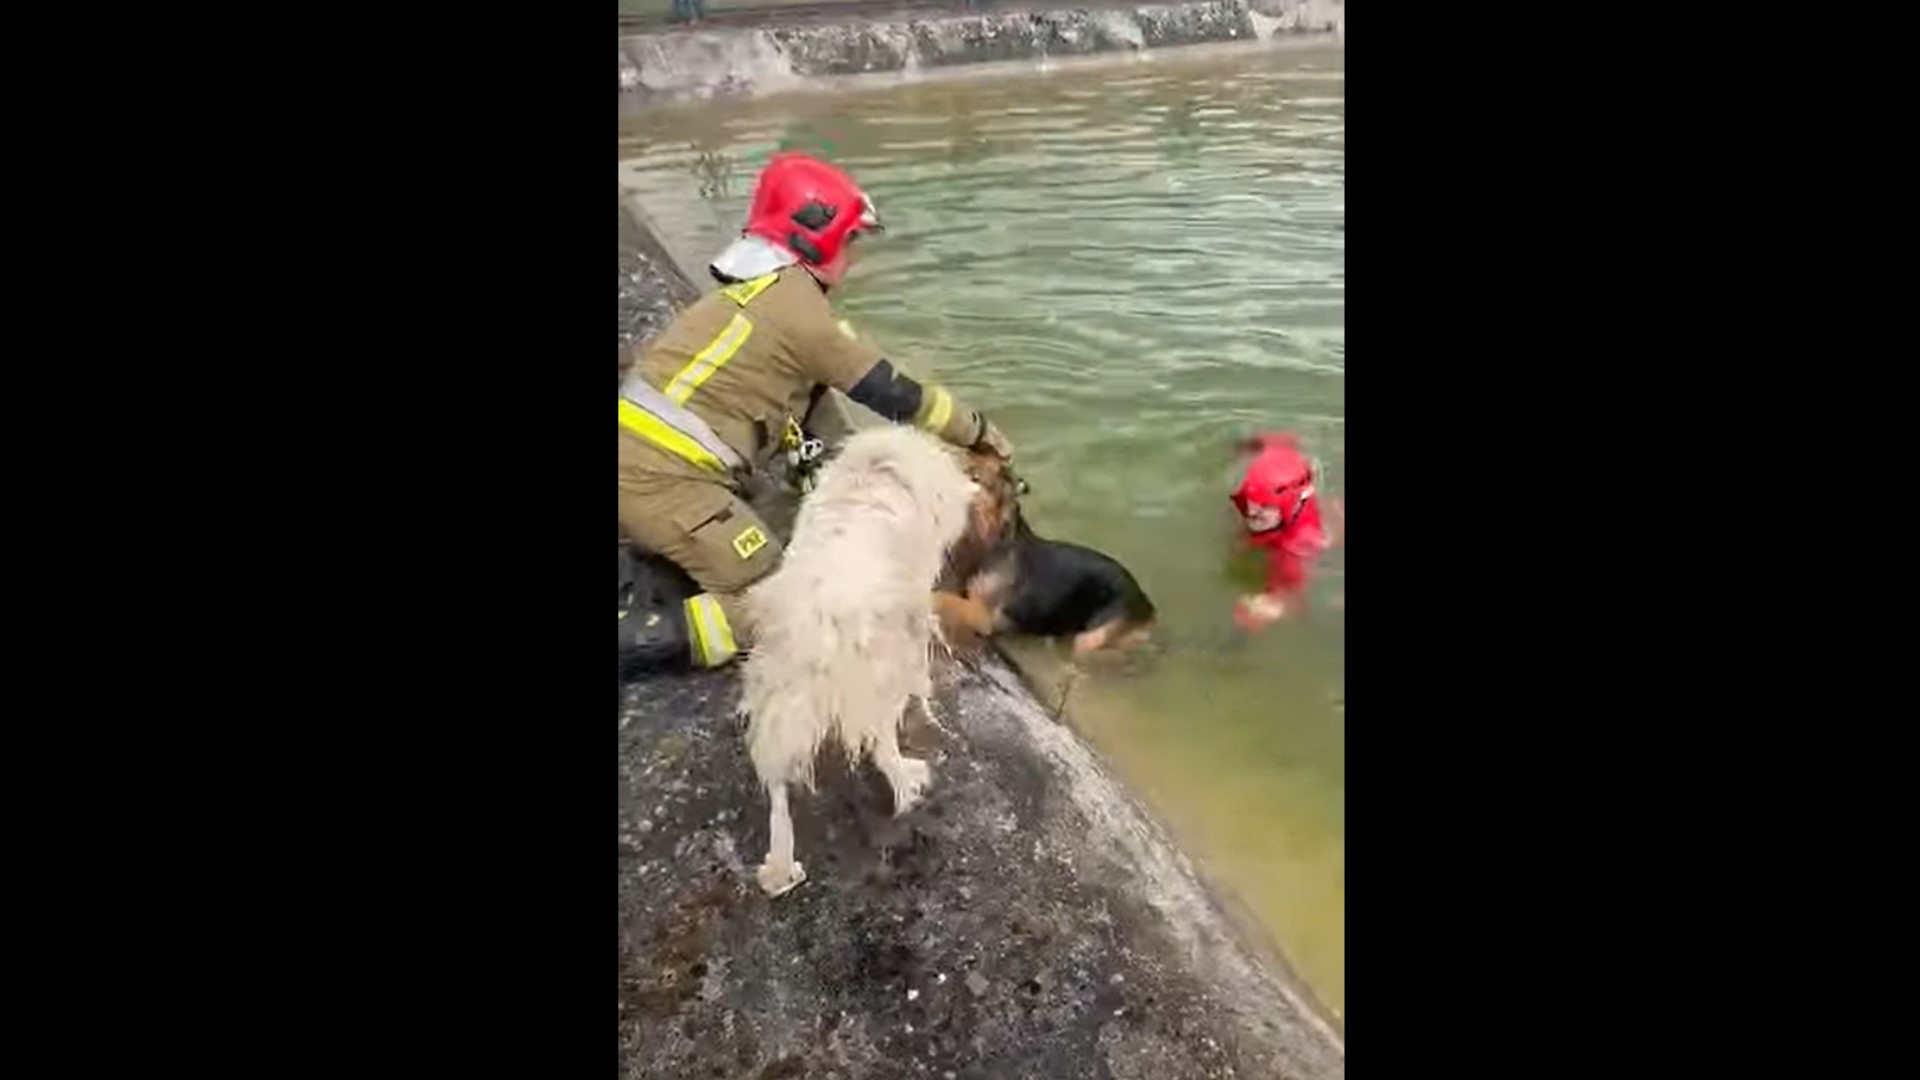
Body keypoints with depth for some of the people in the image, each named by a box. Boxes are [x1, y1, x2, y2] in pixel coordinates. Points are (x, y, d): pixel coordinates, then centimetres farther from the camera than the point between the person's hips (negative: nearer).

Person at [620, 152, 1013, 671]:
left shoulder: (746, 289, 18)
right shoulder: (797, 306, -9)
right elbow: (891, 393, -3)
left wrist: (800, 446, 20)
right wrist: (977, 430, 8)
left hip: (635, 457, 9)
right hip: (666, 480, -9)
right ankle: (635, 640, -18)